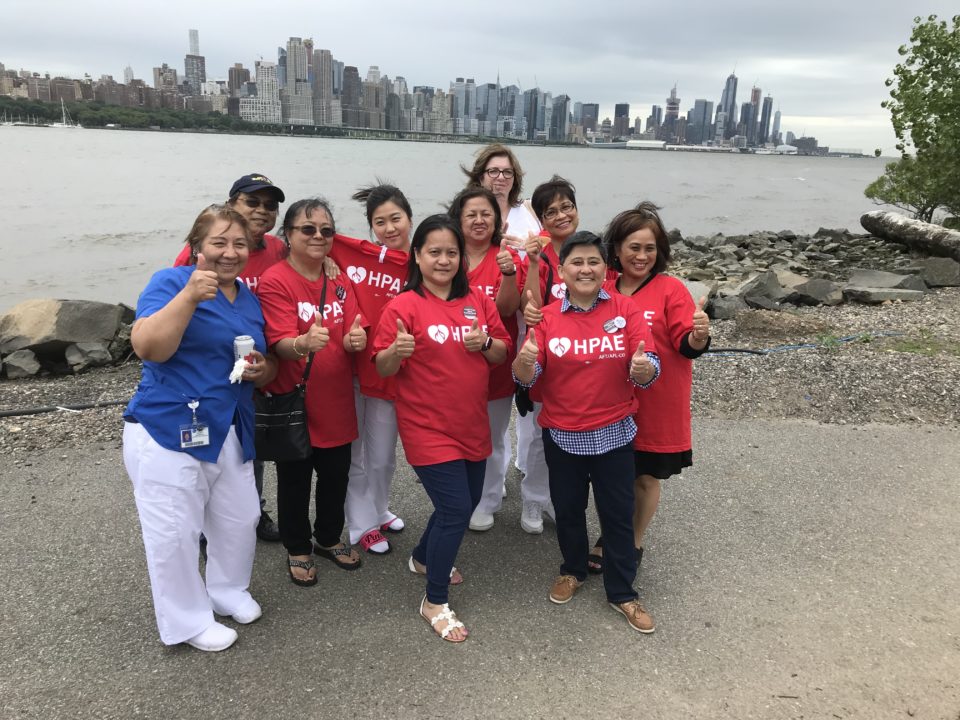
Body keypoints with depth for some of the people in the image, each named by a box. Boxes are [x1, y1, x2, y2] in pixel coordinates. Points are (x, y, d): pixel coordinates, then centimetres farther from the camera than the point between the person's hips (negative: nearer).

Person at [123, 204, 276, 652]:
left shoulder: (250, 299, 12)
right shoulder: (172, 281, -8)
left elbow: (268, 367, 20)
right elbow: (147, 347, -22)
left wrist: (261, 369, -3)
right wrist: (189, 296, -31)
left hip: (230, 431, 7)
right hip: (167, 432, -6)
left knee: (240, 519, 16)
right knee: (174, 533, 3)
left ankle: (229, 590, 42)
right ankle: (188, 622, 24)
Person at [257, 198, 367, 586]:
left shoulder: (340, 280, 6)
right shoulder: (275, 281, -13)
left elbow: (353, 335, 1)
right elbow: (281, 344, -22)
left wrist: (355, 339, -23)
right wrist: (304, 343, -44)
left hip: (336, 401, 5)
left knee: (336, 475, 16)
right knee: (295, 481, 11)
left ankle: (329, 538, 39)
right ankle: (297, 549, 32)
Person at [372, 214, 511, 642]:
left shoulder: (478, 300, 3)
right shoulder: (404, 306, -11)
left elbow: (503, 354, 7)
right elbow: (383, 369, -11)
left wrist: (486, 342, -15)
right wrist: (397, 350, -32)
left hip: (472, 425, 6)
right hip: (428, 428, -6)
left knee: (468, 501, 18)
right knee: (456, 509, -9)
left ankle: (423, 558, 46)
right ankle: (435, 603, 12)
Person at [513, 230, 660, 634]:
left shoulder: (625, 310, -6)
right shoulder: (546, 318, -4)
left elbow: (647, 376, -8)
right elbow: (525, 379, -8)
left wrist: (643, 368, -32)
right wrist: (525, 361, -31)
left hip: (614, 433, -1)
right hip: (562, 435, 1)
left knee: (618, 514, 9)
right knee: (568, 509, 17)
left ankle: (622, 593, 27)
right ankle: (573, 571, 42)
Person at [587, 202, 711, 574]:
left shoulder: (671, 289, -9)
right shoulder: (603, 290, 1)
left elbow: (687, 347, -13)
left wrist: (699, 334, -36)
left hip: (655, 407, -3)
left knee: (645, 477, 13)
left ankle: (634, 544, 34)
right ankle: (609, 536, 38)